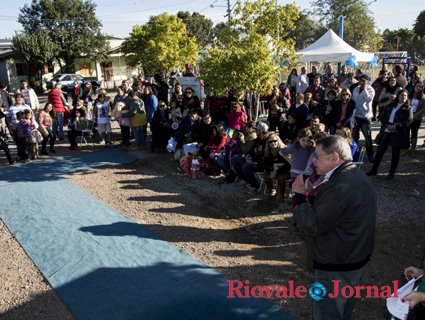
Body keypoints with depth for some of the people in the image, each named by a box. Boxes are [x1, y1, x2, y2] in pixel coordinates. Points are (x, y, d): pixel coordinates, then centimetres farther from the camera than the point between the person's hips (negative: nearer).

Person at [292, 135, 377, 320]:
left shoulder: (341, 187, -30)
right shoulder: (357, 176, 4)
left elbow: (310, 226, -25)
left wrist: (299, 195, -15)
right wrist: (312, 194, -2)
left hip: (336, 268, -10)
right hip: (355, 259, 10)